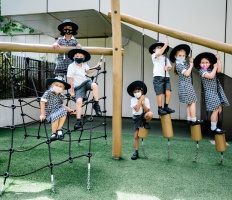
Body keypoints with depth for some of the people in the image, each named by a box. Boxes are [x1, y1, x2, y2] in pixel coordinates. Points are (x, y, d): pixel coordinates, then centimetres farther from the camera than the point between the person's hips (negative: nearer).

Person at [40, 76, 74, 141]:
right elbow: (42, 102, -13)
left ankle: (59, 129, -12)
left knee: (64, 110, -26)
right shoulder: (48, 93, -11)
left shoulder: (61, 96, 6)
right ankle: (54, 133, -10)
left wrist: (68, 109, 8)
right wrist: (42, 114, -17)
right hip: (49, 112, -4)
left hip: (57, 111, 5)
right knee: (55, 116, -35)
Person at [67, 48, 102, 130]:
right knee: (78, 101, -23)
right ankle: (79, 121, -15)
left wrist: (96, 66, 15)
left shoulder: (84, 64, 5)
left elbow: (88, 71, 27)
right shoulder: (71, 66, -12)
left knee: (94, 85, -29)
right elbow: (70, 80, -11)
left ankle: (96, 105, -14)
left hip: (86, 82, 4)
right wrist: (71, 91, -10)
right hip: (78, 87, -4)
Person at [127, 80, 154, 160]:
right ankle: (136, 152, 14)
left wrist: (143, 103, -21)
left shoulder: (146, 99, -6)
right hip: (136, 118, 0)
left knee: (150, 114, -38)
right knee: (136, 136, 0)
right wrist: (140, 100, -19)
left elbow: (147, 111, -12)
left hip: (143, 116, 0)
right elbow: (136, 109, -24)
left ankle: (146, 123, -5)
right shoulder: (133, 100, -8)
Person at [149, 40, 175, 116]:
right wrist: (165, 45, -8)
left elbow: (170, 66, 17)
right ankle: (160, 109, 2)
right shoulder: (154, 55, 7)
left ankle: (166, 107, 4)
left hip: (166, 77, 5)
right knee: (160, 94, -7)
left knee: (168, 92, -8)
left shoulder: (165, 58, 26)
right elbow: (159, 53, -15)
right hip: (158, 77, -5)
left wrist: (168, 68, -6)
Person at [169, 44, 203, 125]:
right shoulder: (179, 65, -15)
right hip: (185, 85, -10)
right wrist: (191, 66, -10)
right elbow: (187, 73, -21)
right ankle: (193, 120, -2)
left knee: (189, 103, 12)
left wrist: (191, 62, 5)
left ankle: (189, 119, 17)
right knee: (192, 102, -6)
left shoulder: (184, 63, 12)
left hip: (187, 85, 10)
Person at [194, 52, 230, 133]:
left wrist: (218, 59, 3)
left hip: (216, 92, 8)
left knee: (219, 109, 11)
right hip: (210, 93, -8)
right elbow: (211, 76, -24)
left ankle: (215, 126, 21)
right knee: (215, 110, -9)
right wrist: (215, 67, -11)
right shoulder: (201, 71, -11)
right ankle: (213, 128, 2)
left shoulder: (211, 69, 12)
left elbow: (219, 70, 0)